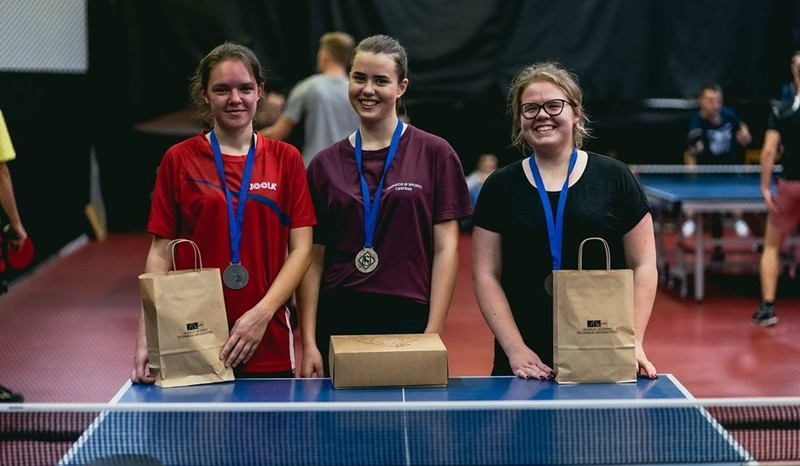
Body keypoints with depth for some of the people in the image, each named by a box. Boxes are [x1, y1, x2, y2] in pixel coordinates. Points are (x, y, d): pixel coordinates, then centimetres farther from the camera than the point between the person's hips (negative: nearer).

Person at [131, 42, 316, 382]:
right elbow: (160, 253, 1)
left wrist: (262, 313, -13)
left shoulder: (286, 159, 5)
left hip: (267, 344, 1)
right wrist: (145, 341, -9)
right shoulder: (178, 160, 3)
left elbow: (301, 249, 1)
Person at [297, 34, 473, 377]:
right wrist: (309, 343, -1)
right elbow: (314, 257, 6)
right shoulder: (324, 164, 7)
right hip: (338, 323, 2)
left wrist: (432, 334, -9)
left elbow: (446, 248, -2)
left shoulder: (435, 154, 0)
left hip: (409, 321, -2)